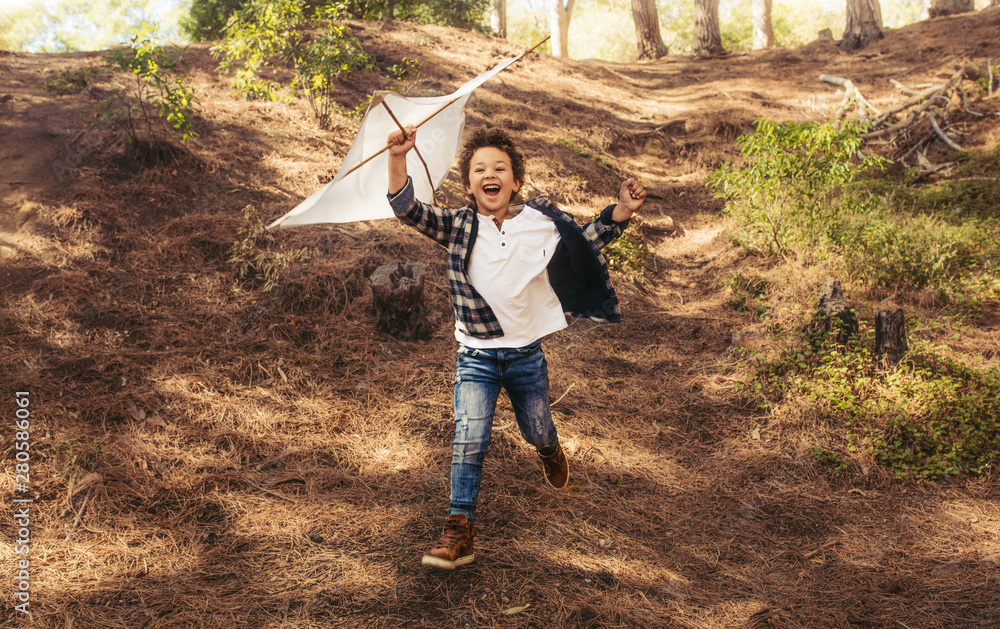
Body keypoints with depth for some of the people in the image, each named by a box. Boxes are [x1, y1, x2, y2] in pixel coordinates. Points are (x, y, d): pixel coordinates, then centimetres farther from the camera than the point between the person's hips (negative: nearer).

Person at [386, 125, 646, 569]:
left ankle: (550, 451, 58)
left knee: (537, 433, 20)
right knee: (469, 440, -14)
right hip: (476, 354, -1)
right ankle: (460, 529, -2)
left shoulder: (542, 222, -5)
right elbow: (407, 210, -18)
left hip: (527, 353, 2)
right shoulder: (459, 227, -8)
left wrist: (620, 212, -9)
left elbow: (587, 241, 8)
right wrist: (397, 159, -32)